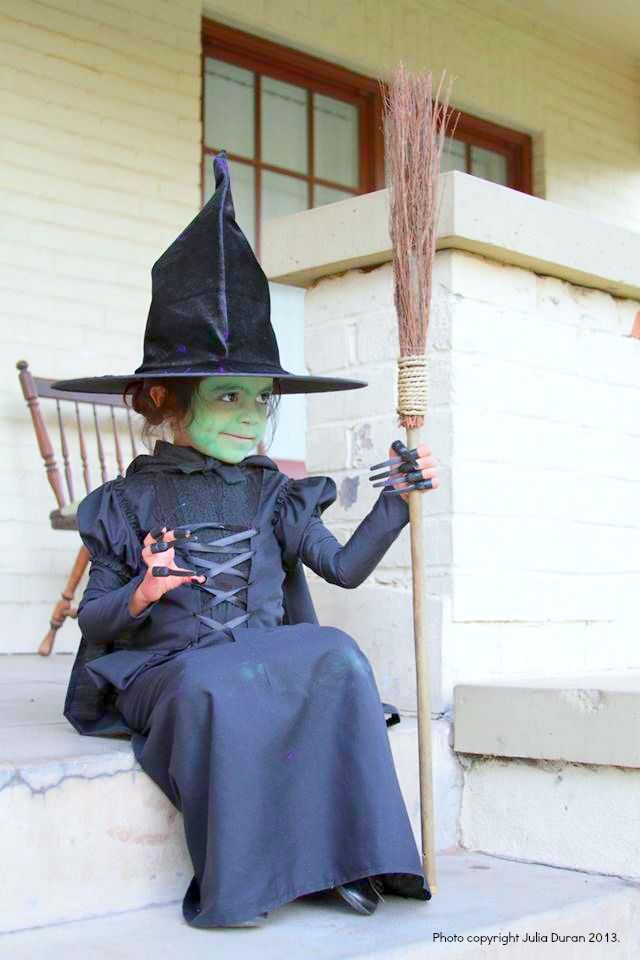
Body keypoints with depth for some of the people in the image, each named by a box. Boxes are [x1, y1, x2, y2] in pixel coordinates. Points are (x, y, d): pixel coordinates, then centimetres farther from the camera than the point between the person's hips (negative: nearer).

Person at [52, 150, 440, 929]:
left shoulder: (272, 493, 13)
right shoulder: (128, 501, 5)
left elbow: (344, 566, 8)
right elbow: (94, 617, 4)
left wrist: (398, 497, -1)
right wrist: (139, 597, -18)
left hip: (263, 659, 3)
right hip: (163, 667, -3)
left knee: (337, 658, -30)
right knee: (213, 690, -39)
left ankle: (338, 852, -24)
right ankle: (236, 878, -27)